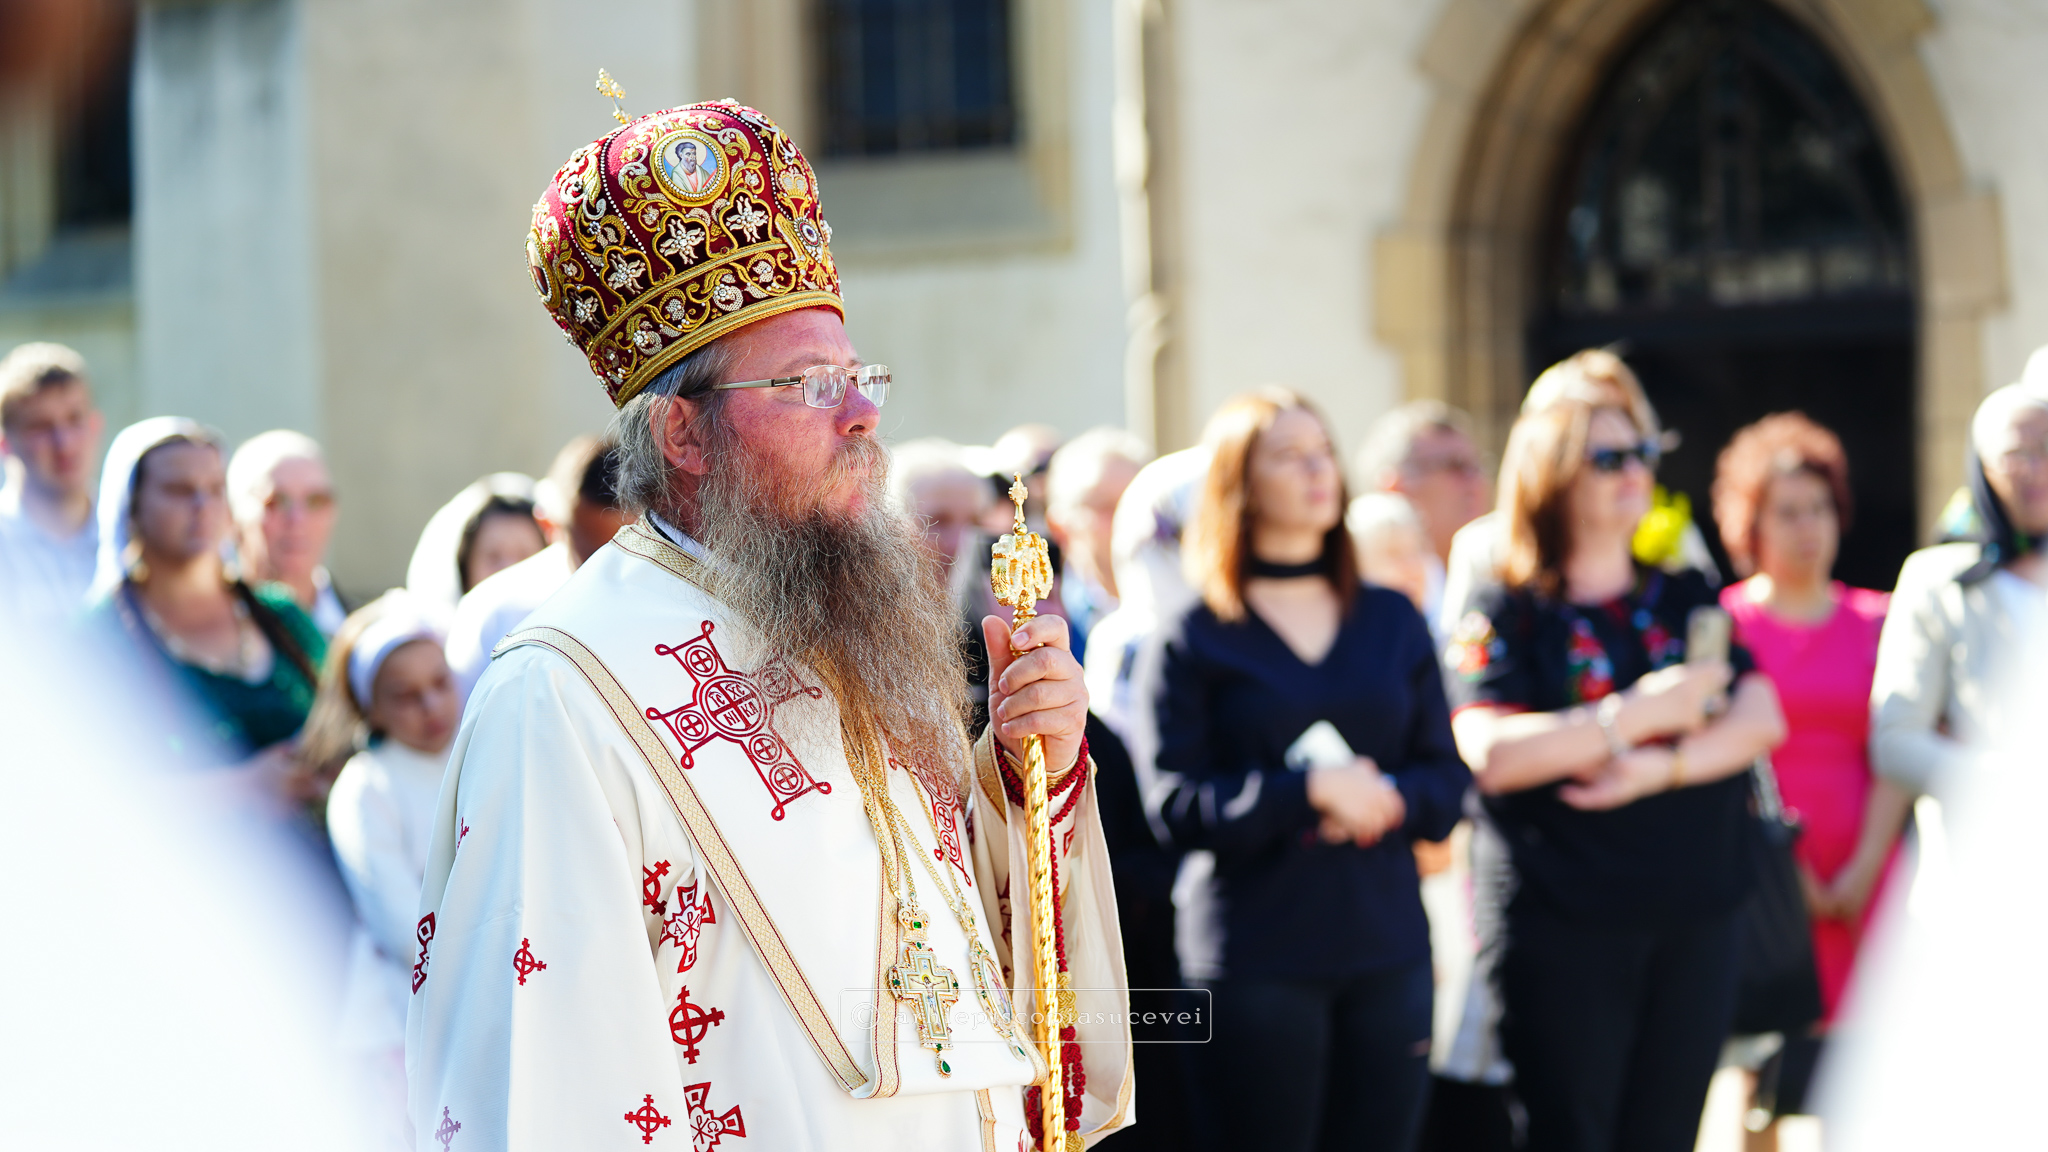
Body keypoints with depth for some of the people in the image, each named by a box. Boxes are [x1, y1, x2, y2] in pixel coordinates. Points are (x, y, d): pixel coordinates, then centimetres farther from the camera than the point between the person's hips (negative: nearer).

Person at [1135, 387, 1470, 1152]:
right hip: (1257, 962, -4)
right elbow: (1174, 803, -9)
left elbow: (1449, 774, 10)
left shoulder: (1392, 621, 13)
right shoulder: (1191, 639, 0)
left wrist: (1391, 800, -12)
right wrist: (1309, 790, -21)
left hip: (1390, 948, 4)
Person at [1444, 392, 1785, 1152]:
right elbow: (1490, 754, -16)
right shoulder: (1506, 620, 0)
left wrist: (1661, 767, -15)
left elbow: (1761, 720, 2)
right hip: (1568, 930, -4)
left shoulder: (1687, 601, 14)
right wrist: (1640, 714, -17)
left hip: (1696, 922, 4)